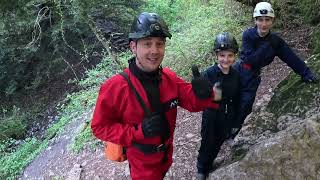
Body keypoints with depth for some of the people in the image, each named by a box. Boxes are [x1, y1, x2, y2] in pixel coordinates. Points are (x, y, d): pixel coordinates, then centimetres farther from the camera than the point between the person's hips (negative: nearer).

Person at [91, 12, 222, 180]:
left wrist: (203, 95, -31)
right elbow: (100, 126, -21)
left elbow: (191, 101, -6)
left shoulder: (170, 77, -14)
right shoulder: (115, 87, -28)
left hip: (167, 153, 6)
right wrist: (138, 131, -34)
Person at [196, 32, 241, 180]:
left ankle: (209, 164, 50)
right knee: (207, 145, 14)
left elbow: (236, 99, 3)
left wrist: (235, 121, 10)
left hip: (227, 119, 4)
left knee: (217, 145, 22)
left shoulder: (236, 75, -7)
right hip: (211, 119, -4)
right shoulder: (208, 74, -21)